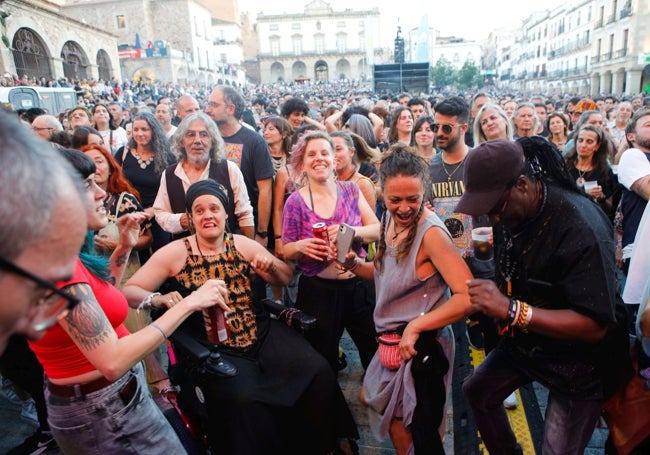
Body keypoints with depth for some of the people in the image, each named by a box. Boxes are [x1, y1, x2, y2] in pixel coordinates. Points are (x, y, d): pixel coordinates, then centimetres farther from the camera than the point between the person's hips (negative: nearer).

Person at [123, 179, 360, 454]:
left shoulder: (242, 244, 6)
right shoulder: (174, 253, -2)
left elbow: (285, 278, 12)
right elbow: (129, 291, -7)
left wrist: (271, 265, -10)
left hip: (262, 334, 4)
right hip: (213, 349, -3)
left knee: (317, 371, -13)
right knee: (244, 399, -29)